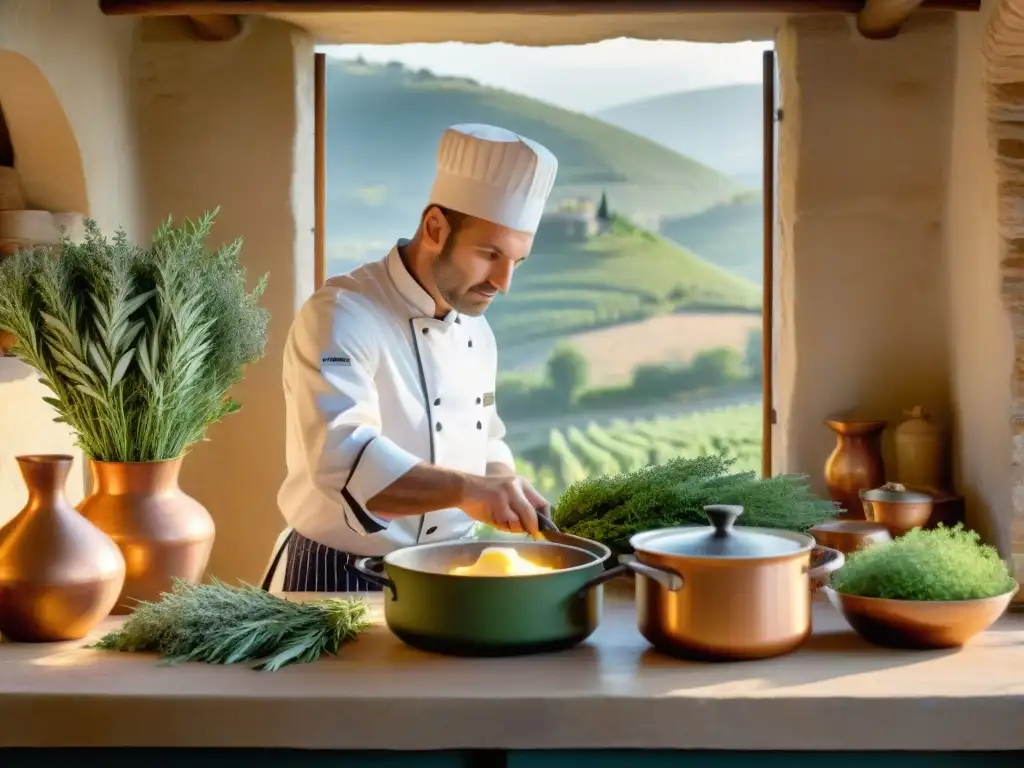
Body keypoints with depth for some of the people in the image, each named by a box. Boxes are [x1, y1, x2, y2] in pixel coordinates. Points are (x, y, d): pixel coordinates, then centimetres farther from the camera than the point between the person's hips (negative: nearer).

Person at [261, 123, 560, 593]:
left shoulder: (477, 332, 7)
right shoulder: (339, 317, -20)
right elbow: (343, 458, -35)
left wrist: (512, 501, -1)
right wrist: (465, 490, -47)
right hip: (338, 580, -7)